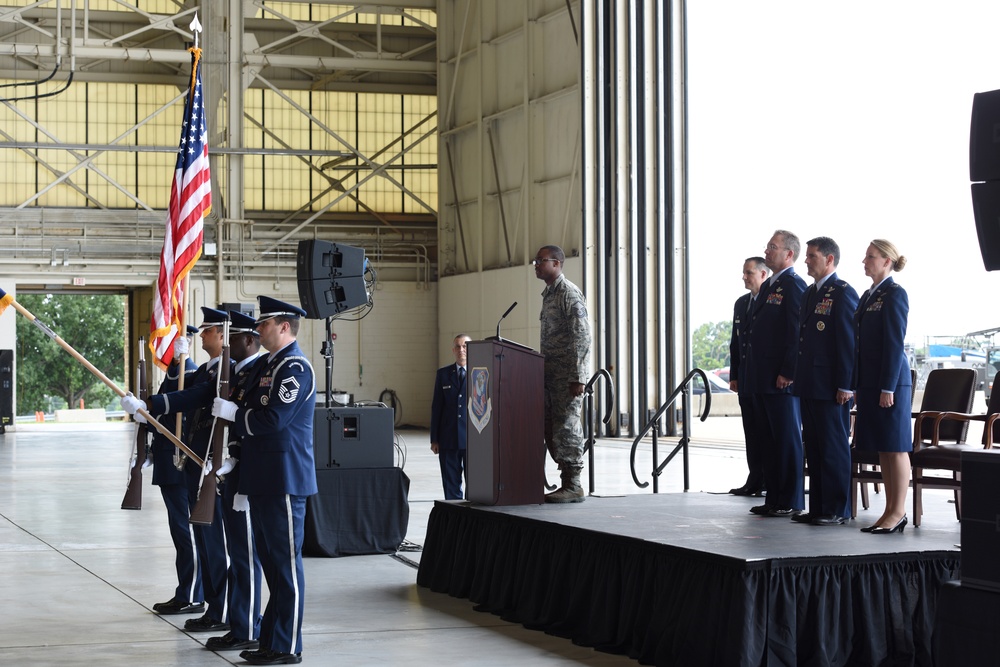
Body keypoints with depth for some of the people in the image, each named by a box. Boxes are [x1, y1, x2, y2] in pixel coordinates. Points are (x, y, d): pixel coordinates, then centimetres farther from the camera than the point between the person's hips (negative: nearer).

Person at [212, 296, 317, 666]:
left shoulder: (295, 367, -14)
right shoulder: (266, 364, 16)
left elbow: (274, 419, -23)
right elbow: (252, 411, 17)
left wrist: (233, 412, -13)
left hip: (284, 480, -10)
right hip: (263, 480, 10)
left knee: (286, 563, -3)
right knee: (270, 560, 15)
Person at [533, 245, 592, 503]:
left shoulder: (569, 293, -10)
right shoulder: (548, 294, 18)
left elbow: (581, 337, -16)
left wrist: (577, 377, -20)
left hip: (567, 375, -9)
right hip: (551, 373, 9)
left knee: (566, 427, -8)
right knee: (551, 430, 8)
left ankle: (573, 486, -3)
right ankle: (567, 482, 13)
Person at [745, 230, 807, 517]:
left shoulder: (794, 286, -11)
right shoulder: (767, 286, 18)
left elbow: (797, 333, -17)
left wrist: (787, 373, -20)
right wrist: (750, 372, 17)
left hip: (782, 380, -10)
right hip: (762, 379, 10)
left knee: (788, 440, -3)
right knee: (768, 440, 12)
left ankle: (791, 502, 2)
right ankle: (773, 498, 18)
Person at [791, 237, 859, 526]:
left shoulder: (843, 293, -10)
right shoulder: (810, 293, 17)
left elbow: (848, 342, -14)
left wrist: (845, 386, -18)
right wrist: (799, 377, 14)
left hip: (831, 387, -9)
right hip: (809, 385, 9)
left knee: (834, 448, -3)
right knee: (814, 448, 11)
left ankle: (837, 510, 3)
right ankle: (818, 507, 16)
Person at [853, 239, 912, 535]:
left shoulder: (894, 294, -10)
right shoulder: (868, 295, 16)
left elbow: (895, 343, -15)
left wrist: (888, 388, -18)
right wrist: (857, 385, 15)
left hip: (890, 380, -9)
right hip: (869, 382, 9)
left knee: (895, 447, -4)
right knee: (881, 448, 9)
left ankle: (898, 512, 0)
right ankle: (890, 511, 13)